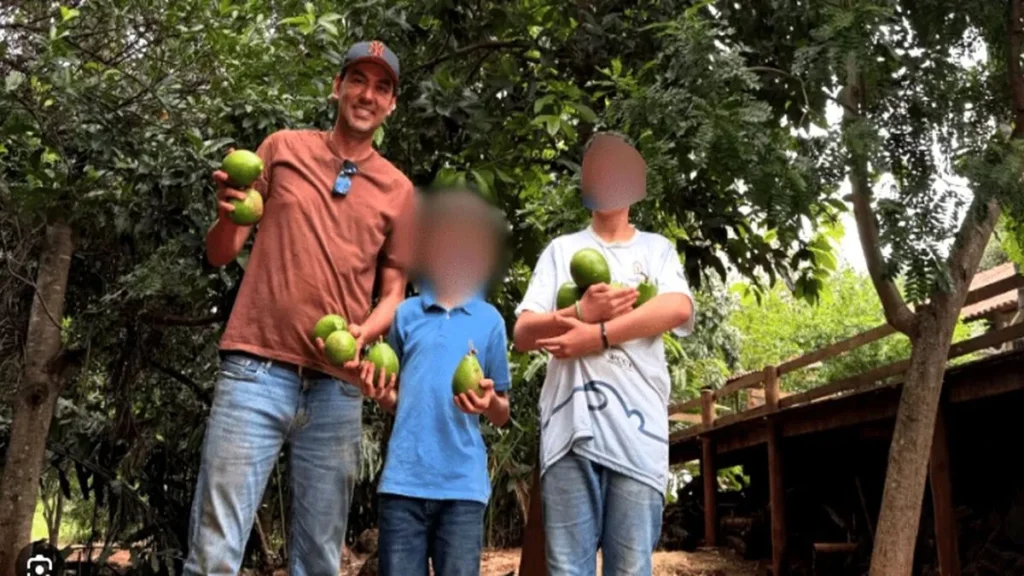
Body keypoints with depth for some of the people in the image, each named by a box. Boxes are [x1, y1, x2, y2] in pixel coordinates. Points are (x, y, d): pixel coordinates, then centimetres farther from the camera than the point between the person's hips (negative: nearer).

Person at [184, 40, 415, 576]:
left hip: (338, 389, 2)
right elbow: (220, 254, 11)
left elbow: (393, 292, 14)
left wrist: (363, 333, -8)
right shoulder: (283, 148, 9)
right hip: (257, 371, -2)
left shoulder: (398, 189, 11)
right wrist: (227, 213, -12)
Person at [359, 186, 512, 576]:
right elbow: (394, 400, 14)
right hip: (403, 479, 1)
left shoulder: (490, 320, 4)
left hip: (463, 484, -1)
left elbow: (502, 416, 8)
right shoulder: (406, 314, 7)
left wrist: (488, 402, -15)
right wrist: (379, 393, -9)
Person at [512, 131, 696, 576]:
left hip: (638, 426, 0)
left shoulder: (657, 248, 17)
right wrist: (581, 313, -10)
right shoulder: (562, 249, 17)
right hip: (570, 423, 0)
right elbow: (523, 333, 7)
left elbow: (677, 308, -5)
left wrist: (598, 335, -10)